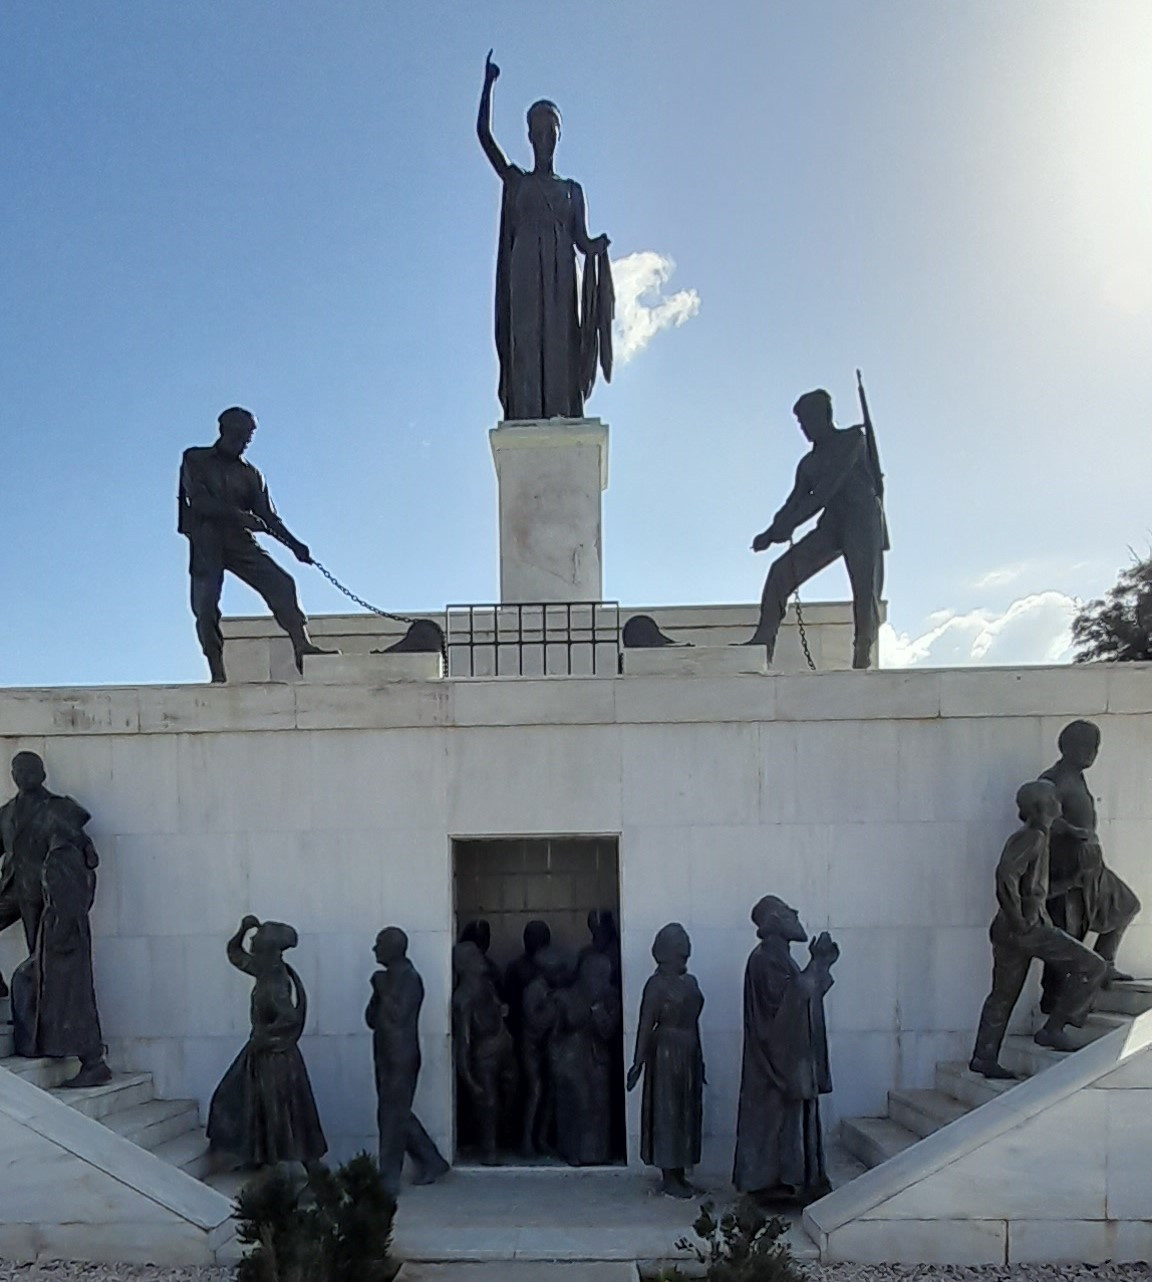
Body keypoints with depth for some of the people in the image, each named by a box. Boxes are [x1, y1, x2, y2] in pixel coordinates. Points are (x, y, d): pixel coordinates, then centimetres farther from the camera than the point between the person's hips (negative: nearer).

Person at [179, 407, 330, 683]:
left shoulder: (250, 474, 17)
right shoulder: (196, 459, 8)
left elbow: (267, 515, 9)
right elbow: (198, 501, -8)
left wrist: (293, 544, -9)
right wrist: (238, 515, -22)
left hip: (240, 541, 3)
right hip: (206, 541, -3)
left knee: (281, 583, -18)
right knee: (205, 606, -12)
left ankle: (302, 646, -29)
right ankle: (218, 674, -10)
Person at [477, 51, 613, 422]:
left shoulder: (572, 190, 20)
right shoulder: (515, 181, 16)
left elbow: (582, 241, 11)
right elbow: (484, 133, 8)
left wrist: (599, 245, -11)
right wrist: (489, 82, 4)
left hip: (560, 279, 1)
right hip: (524, 276, -1)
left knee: (560, 352, -9)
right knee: (525, 348, -12)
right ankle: (526, 423, -19)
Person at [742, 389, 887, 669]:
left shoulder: (853, 439, 3)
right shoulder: (809, 463, 23)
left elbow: (829, 486, -11)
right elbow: (795, 502, 13)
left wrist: (789, 524, -19)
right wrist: (773, 532, -9)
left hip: (863, 521, -6)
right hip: (831, 525, 6)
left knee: (866, 591, -16)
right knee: (781, 570, -13)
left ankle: (862, 660, -14)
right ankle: (763, 642, -19)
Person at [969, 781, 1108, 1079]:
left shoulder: (1029, 836, 17)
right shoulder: (1033, 837, -14)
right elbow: (1006, 875, -28)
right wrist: (1018, 919, -22)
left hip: (1008, 930, 10)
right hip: (1028, 927, -10)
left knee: (1004, 993, 14)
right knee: (1091, 966, -3)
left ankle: (984, 1057, 17)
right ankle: (1052, 1029, -2)